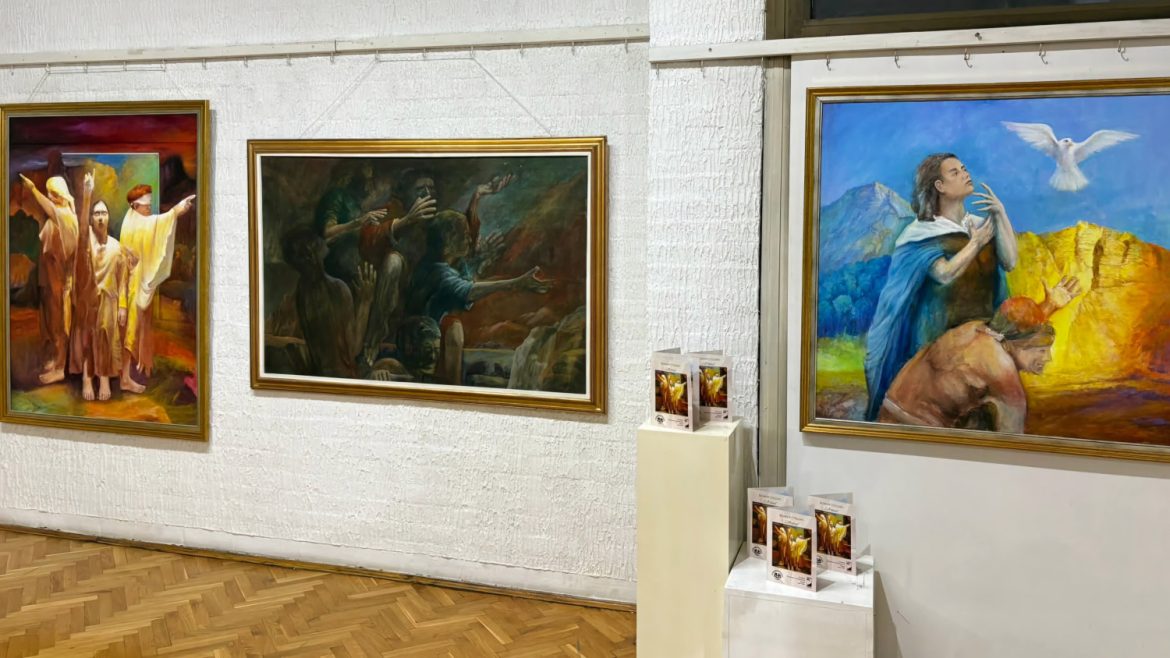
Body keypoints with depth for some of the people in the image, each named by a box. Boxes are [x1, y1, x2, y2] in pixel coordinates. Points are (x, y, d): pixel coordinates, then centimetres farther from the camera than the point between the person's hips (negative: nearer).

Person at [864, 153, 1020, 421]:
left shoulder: (982, 224, 9)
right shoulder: (923, 232, -4)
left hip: (982, 328, 4)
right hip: (940, 332, -4)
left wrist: (1001, 214, -8)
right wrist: (975, 244, -7)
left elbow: (1009, 262, -5)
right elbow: (945, 274, -18)